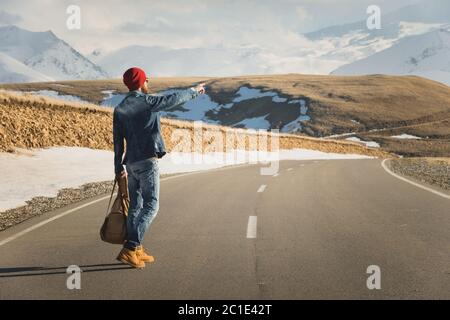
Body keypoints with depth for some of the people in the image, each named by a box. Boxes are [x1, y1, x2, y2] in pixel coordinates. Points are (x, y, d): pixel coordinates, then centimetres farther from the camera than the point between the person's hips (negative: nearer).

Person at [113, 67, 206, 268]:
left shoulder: (119, 109, 8)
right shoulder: (148, 102, -8)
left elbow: (118, 141, 10)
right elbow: (175, 98, 3)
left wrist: (119, 168, 16)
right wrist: (195, 91, 20)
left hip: (131, 163, 7)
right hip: (147, 161, -7)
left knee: (135, 206, 13)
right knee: (151, 206, -5)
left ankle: (136, 251, 17)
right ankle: (130, 249, -14)